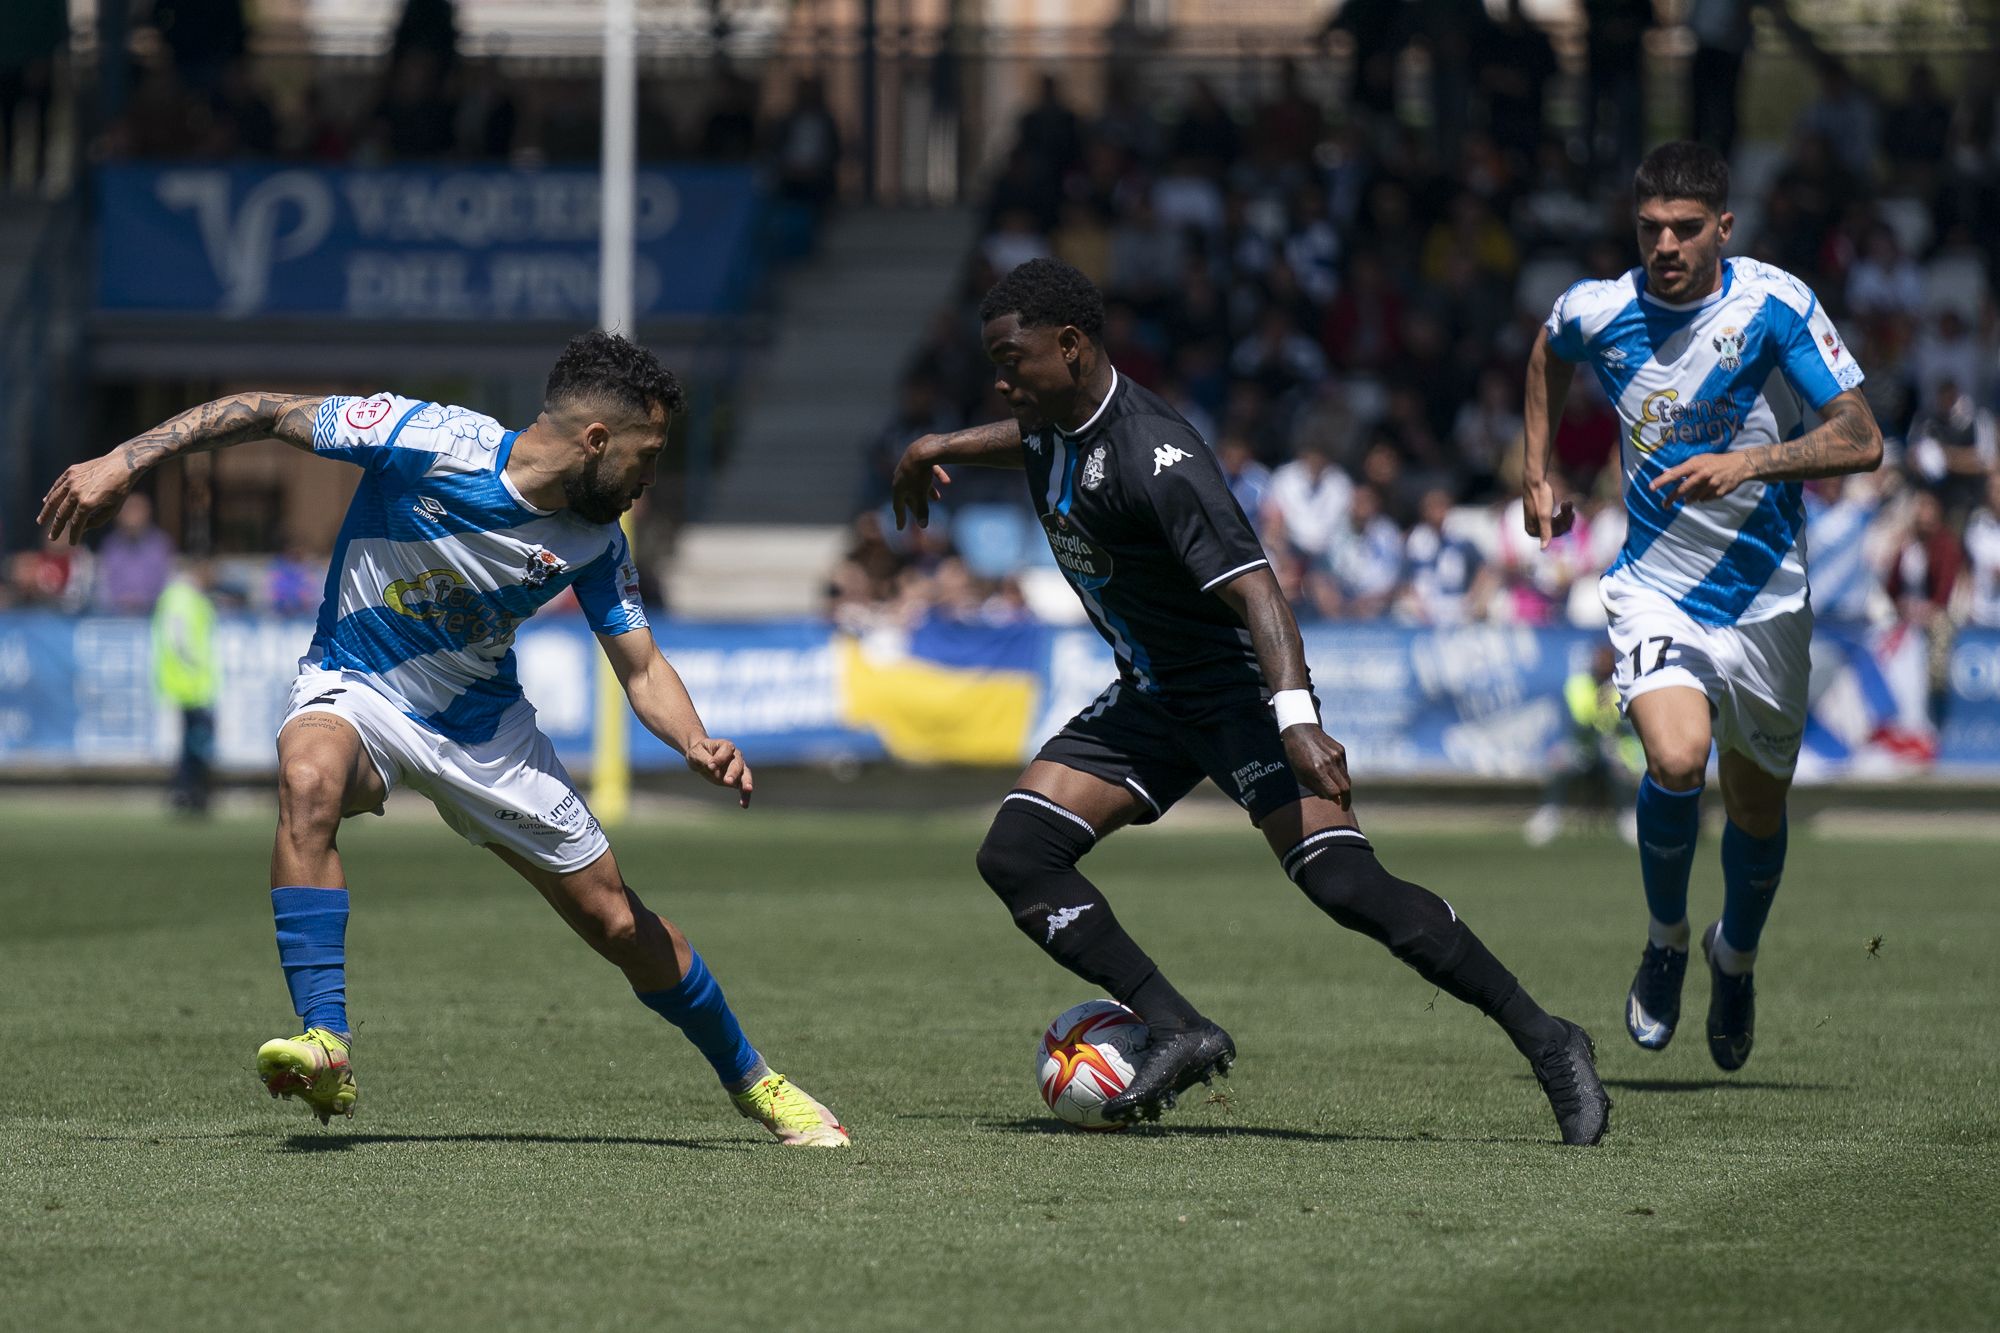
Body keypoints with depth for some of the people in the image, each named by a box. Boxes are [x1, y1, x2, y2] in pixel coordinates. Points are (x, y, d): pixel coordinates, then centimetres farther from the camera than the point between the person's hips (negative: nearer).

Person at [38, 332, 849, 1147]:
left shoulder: (596, 542, -9)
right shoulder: (426, 440, -25)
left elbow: (642, 668, -3)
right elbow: (268, 413, -18)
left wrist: (696, 745, -24)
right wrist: (123, 461, -23)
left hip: (484, 727, 4)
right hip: (356, 690, -4)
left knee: (618, 921, 5)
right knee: (309, 777, -39)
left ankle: (752, 1081, 29)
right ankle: (325, 1049, -42)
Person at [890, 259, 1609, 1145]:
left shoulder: (1155, 460, -26)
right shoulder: (1053, 424, 1)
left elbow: (1253, 588, -35)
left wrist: (1297, 720, -46)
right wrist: (942, 449, 34)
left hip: (1238, 688, -9)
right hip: (1148, 698, 9)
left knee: (1340, 881, -23)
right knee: (1014, 855, -5)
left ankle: (1544, 1042, -15)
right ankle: (1176, 1031, -7)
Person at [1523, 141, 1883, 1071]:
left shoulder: (1775, 305, -14)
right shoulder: (1596, 311, -6)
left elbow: (1860, 439, -18)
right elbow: (1548, 353, 21)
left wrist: (1750, 462, -31)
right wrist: (1536, 474, 17)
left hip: (1766, 600, 0)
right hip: (1654, 586, 0)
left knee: (1757, 808, 11)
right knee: (1676, 759, -25)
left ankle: (1737, 958, 44)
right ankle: (1666, 941, 3)